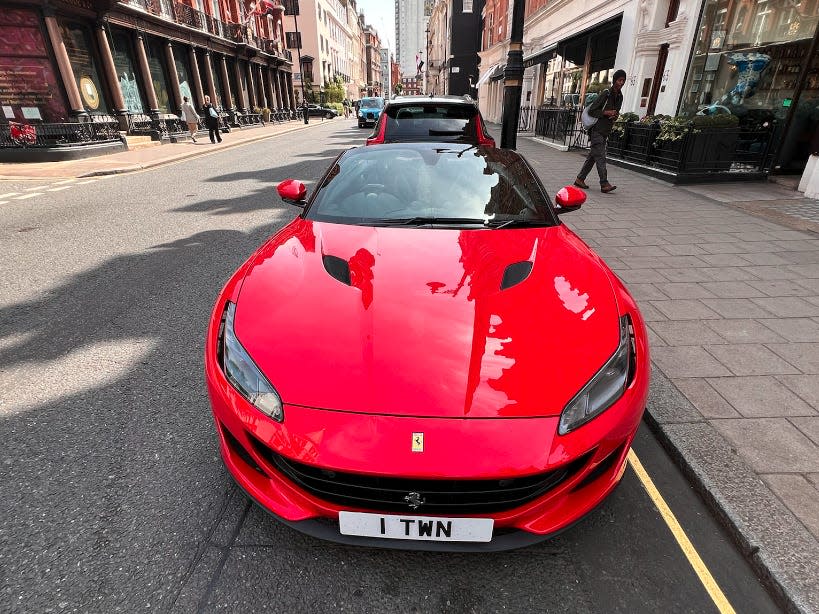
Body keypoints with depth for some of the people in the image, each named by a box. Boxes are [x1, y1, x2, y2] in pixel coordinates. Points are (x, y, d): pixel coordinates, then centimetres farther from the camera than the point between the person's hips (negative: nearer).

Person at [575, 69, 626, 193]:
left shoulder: (620, 96, 14)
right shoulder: (605, 94, -10)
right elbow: (591, 111, -11)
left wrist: (615, 115, 2)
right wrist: (606, 113, -15)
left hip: (605, 131, 8)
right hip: (597, 130, -8)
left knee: (592, 156, 8)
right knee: (600, 157, -12)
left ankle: (580, 179, 14)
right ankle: (604, 184, -16)